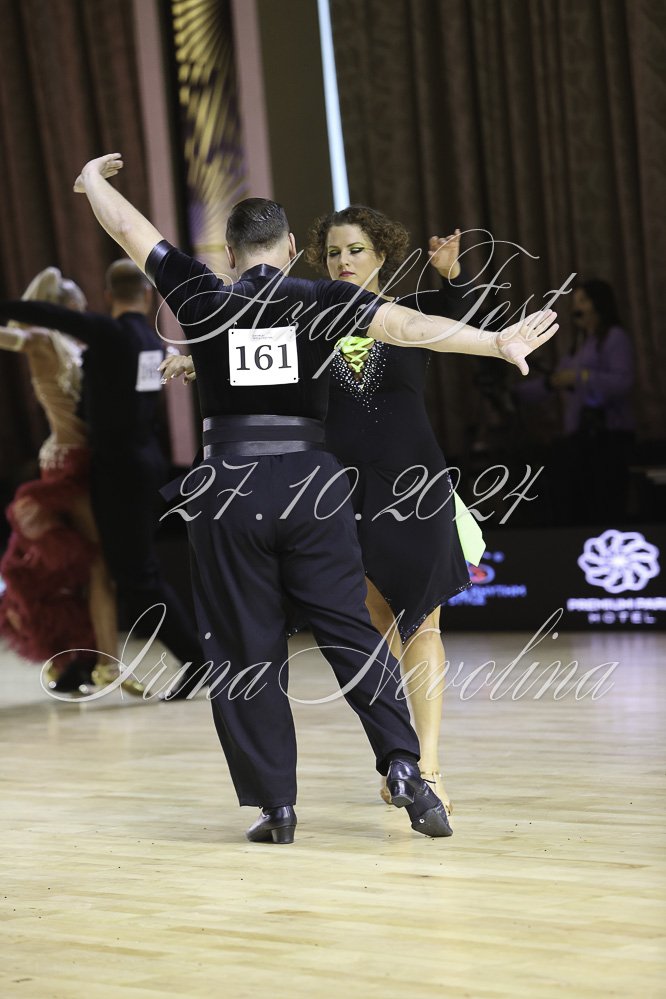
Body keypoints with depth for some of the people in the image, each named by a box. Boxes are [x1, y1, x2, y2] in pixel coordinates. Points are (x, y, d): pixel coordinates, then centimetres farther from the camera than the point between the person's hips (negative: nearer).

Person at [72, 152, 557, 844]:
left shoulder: (204, 299, 4)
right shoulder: (321, 300, 3)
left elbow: (127, 228, 13)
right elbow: (406, 325, -8)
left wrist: (93, 181, 31)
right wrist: (498, 343, -10)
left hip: (228, 489, 0)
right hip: (309, 484, 0)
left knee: (245, 650, 5)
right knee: (351, 633, 6)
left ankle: (274, 803, 6)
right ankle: (403, 767, -7)